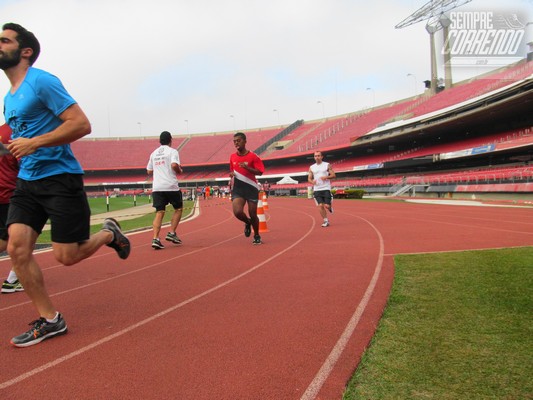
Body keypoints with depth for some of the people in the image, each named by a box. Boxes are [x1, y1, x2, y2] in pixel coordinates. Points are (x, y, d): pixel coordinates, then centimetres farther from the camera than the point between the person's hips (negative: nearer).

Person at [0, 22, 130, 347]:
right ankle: (49, 320, 8)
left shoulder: (42, 82, -9)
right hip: (27, 181, 8)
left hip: (60, 178, -8)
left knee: (66, 256, -5)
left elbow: (81, 124, -18)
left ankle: (109, 234, 25)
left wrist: (33, 144, -19)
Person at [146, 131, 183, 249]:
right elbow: (174, 165, -19)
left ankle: (155, 239, -9)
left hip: (156, 187, 5)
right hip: (171, 186, -5)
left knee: (159, 213, 3)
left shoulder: (154, 153, 17)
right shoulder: (172, 151, -1)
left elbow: (149, 171, 20)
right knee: (178, 209, 15)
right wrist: (180, 171, 1)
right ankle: (172, 233, 9)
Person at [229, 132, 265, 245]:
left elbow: (260, 172, -12)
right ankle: (248, 222, 18)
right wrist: (232, 174, 0)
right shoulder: (232, 157, 8)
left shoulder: (253, 156, -7)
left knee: (253, 214, 3)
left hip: (251, 188, -3)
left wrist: (247, 167, -25)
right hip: (238, 188, 3)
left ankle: (257, 236, 27)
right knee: (237, 212, -17)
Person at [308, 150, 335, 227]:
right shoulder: (312, 167, 10)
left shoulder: (327, 165, 3)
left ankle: (330, 207, 29)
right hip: (317, 189, 2)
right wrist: (312, 181, -12)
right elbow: (309, 179, 10)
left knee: (327, 206, -8)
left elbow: (333, 175, 1)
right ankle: (326, 221, 6)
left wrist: (326, 177, -17)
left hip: (326, 188, -2)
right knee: (320, 205, -7)